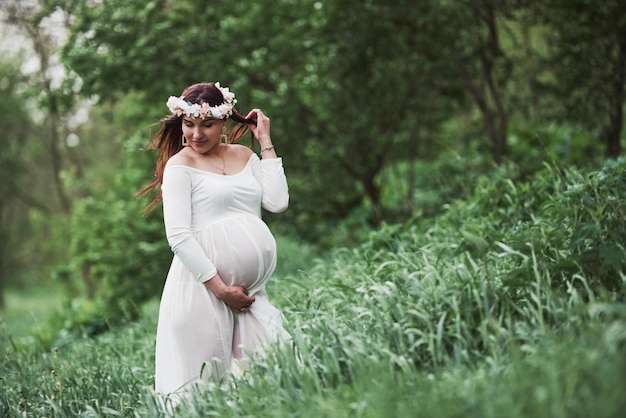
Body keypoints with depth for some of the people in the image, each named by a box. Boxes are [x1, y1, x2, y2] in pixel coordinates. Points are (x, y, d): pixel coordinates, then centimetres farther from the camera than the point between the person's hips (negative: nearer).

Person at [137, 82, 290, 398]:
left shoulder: (245, 155, 15)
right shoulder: (180, 164, -2)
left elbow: (277, 202, 1)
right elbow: (178, 236, -10)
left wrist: (265, 142, 5)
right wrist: (220, 288, -15)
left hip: (250, 286, 5)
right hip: (203, 285, -5)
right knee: (203, 378, -1)